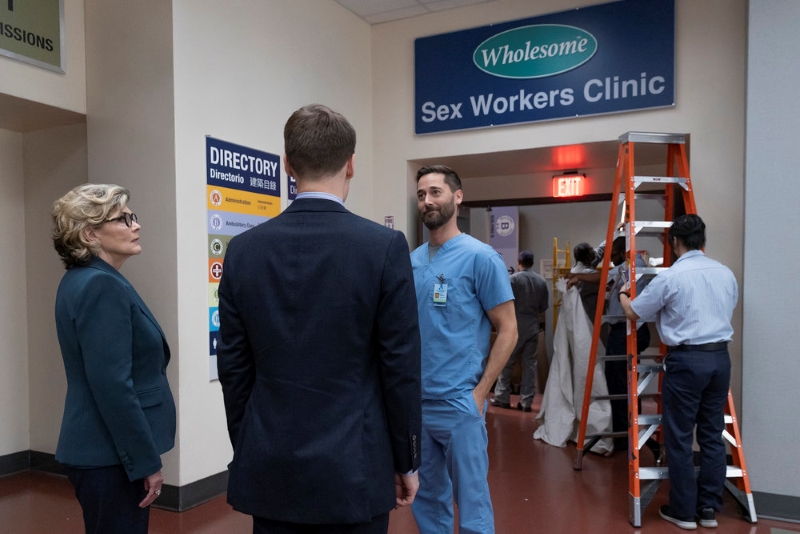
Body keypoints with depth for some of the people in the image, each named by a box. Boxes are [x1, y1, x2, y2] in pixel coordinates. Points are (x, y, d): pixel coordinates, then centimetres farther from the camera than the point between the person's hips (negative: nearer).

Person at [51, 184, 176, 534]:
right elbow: (112, 384, -25)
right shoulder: (102, 286, -20)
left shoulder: (84, 280, 10)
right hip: (112, 455, -10)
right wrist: (146, 461, -18)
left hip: (99, 449, 10)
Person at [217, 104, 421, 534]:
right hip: (352, 468, -2)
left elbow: (233, 368, 2)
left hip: (269, 468, 3)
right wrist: (407, 462, 3)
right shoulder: (384, 246, -13)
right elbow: (401, 368, -10)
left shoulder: (243, 249, -3)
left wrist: (247, 450, 15)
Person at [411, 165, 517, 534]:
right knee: (426, 500, 19)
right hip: (415, 401, 6)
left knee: (471, 504, 6)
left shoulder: (480, 257, -9)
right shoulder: (412, 261, 8)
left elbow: (507, 330, -8)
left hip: (459, 403, -6)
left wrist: (479, 392, -12)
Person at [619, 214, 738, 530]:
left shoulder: (670, 277, -11)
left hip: (686, 360, -6)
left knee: (679, 437, 4)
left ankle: (683, 511, 12)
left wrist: (624, 297, 20)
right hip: (720, 357, 6)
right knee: (712, 434, 12)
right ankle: (709, 508, 20)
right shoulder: (727, 274, 6)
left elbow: (634, 314, -1)